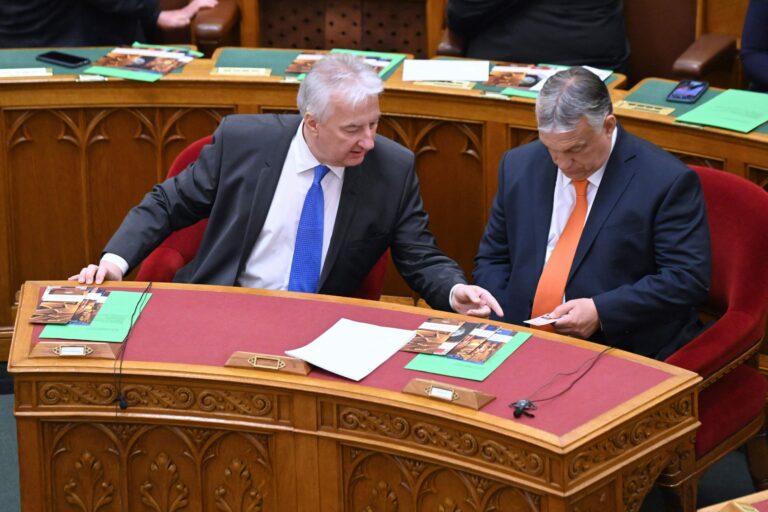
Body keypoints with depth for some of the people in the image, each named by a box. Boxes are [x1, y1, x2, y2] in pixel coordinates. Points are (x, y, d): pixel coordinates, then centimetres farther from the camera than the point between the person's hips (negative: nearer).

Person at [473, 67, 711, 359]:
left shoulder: (666, 181, -6)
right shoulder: (519, 167, 10)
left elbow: (688, 278, -8)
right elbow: (492, 259, 17)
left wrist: (602, 311, -18)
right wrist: (501, 324, -2)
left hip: (625, 355, -4)